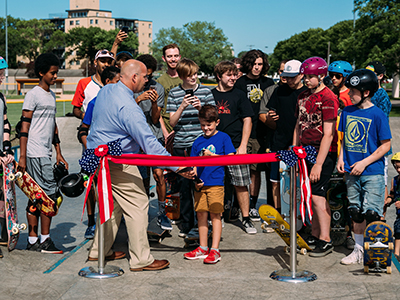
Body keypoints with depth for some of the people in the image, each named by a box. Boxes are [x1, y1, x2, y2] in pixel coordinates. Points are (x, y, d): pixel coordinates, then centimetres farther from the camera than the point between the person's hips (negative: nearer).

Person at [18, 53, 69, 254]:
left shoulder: (51, 95, 18)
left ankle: (33, 241, 13)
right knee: (50, 194, -9)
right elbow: (24, 127, -11)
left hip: (45, 154, 8)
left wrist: (59, 153, 21)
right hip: (35, 153, -8)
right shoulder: (33, 94, -7)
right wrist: (22, 157, -16)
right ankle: (44, 241, -2)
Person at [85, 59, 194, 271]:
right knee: (137, 205, -3)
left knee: (112, 204, 19)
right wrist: (177, 167, -23)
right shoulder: (128, 108, -24)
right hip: (118, 163, -10)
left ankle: (99, 251, 27)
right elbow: (148, 142, -25)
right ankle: (140, 259, 1)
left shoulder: (106, 91, 5)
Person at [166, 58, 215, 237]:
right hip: (181, 146, 1)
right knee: (184, 185, 5)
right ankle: (186, 224, 16)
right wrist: (182, 107, -15)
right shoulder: (174, 94, 5)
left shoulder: (206, 92, 4)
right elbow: (172, 122, 1)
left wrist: (201, 108, -14)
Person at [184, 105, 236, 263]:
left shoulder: (223, 138, 1)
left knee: (215, 215, -4)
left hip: (216, 183, -4)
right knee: (201, 214, 8)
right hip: (200, 184, 5)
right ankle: (203, 248, 18)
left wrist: (212, 155, -12)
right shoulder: (198, 141, 12)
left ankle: (215, 250, 0)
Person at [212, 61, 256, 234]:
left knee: (240, 183, -3)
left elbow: (247, 120, 4)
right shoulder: (210, 95, 9)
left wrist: (243, 146, -5)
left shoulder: (239, 95, 6)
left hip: (235, 147, -1)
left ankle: (245, 218, 6)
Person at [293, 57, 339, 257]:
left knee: (317, 195, -11)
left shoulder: (328, 98, -13)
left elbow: (328, 135, -16)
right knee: (310, 195, 9)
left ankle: (325, 241, -4)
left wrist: (319, 164, -19)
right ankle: (315, 235, 19)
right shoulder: (303, 96, 12)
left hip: (323, 153, -7)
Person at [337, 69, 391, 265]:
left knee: (371, 214, -5)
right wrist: (341, 158, 3)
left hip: (372, 172, -5)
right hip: (351, 172, 6)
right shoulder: (347, 111, 6)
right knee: (356, 212, 12)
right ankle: (359, 250, 24)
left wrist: (364, 163, -14)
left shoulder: (377, 114, -11)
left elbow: (386, 145, -9)